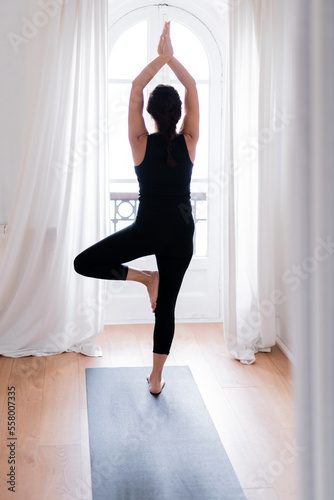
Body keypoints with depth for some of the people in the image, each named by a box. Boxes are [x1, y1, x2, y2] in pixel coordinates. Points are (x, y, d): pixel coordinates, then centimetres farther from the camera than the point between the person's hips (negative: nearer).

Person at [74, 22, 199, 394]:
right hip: (181, 231, 3)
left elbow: (135, 88, 0)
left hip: (149, 227, -3)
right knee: (167, 305, 11)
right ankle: (156, 378, 18)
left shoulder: (141, 143, -8)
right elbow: (192, 89, 4)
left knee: (84, 263, 7)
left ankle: (145, 277, 3)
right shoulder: (188, 142, -4)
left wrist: (161, 57, 3)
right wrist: (171, 56, 2)